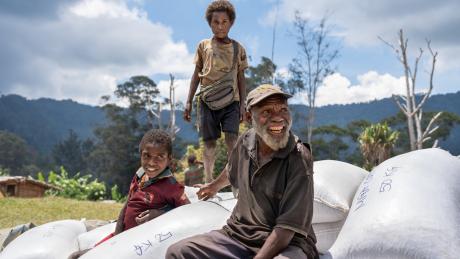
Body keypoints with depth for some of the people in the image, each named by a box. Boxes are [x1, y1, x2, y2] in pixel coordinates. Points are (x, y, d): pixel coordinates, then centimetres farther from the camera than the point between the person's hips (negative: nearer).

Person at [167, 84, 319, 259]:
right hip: (239, 233, 5)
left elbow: (287, 226, -19)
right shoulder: (246, 141, 0)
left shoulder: (299, 159, -17)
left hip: (287, 243, -4)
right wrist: (215, 186, 45)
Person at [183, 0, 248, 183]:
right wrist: (189, 102, 6)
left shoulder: (238, 48, 9)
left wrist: (242, 104, 4)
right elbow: (196, 75, 12)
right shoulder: (203, 46, 9)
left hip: (231, 100, 0)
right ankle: (208, 180, 6)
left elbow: (241, 78, 11)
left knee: (231, 139, -13)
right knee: (209, 141, 0)